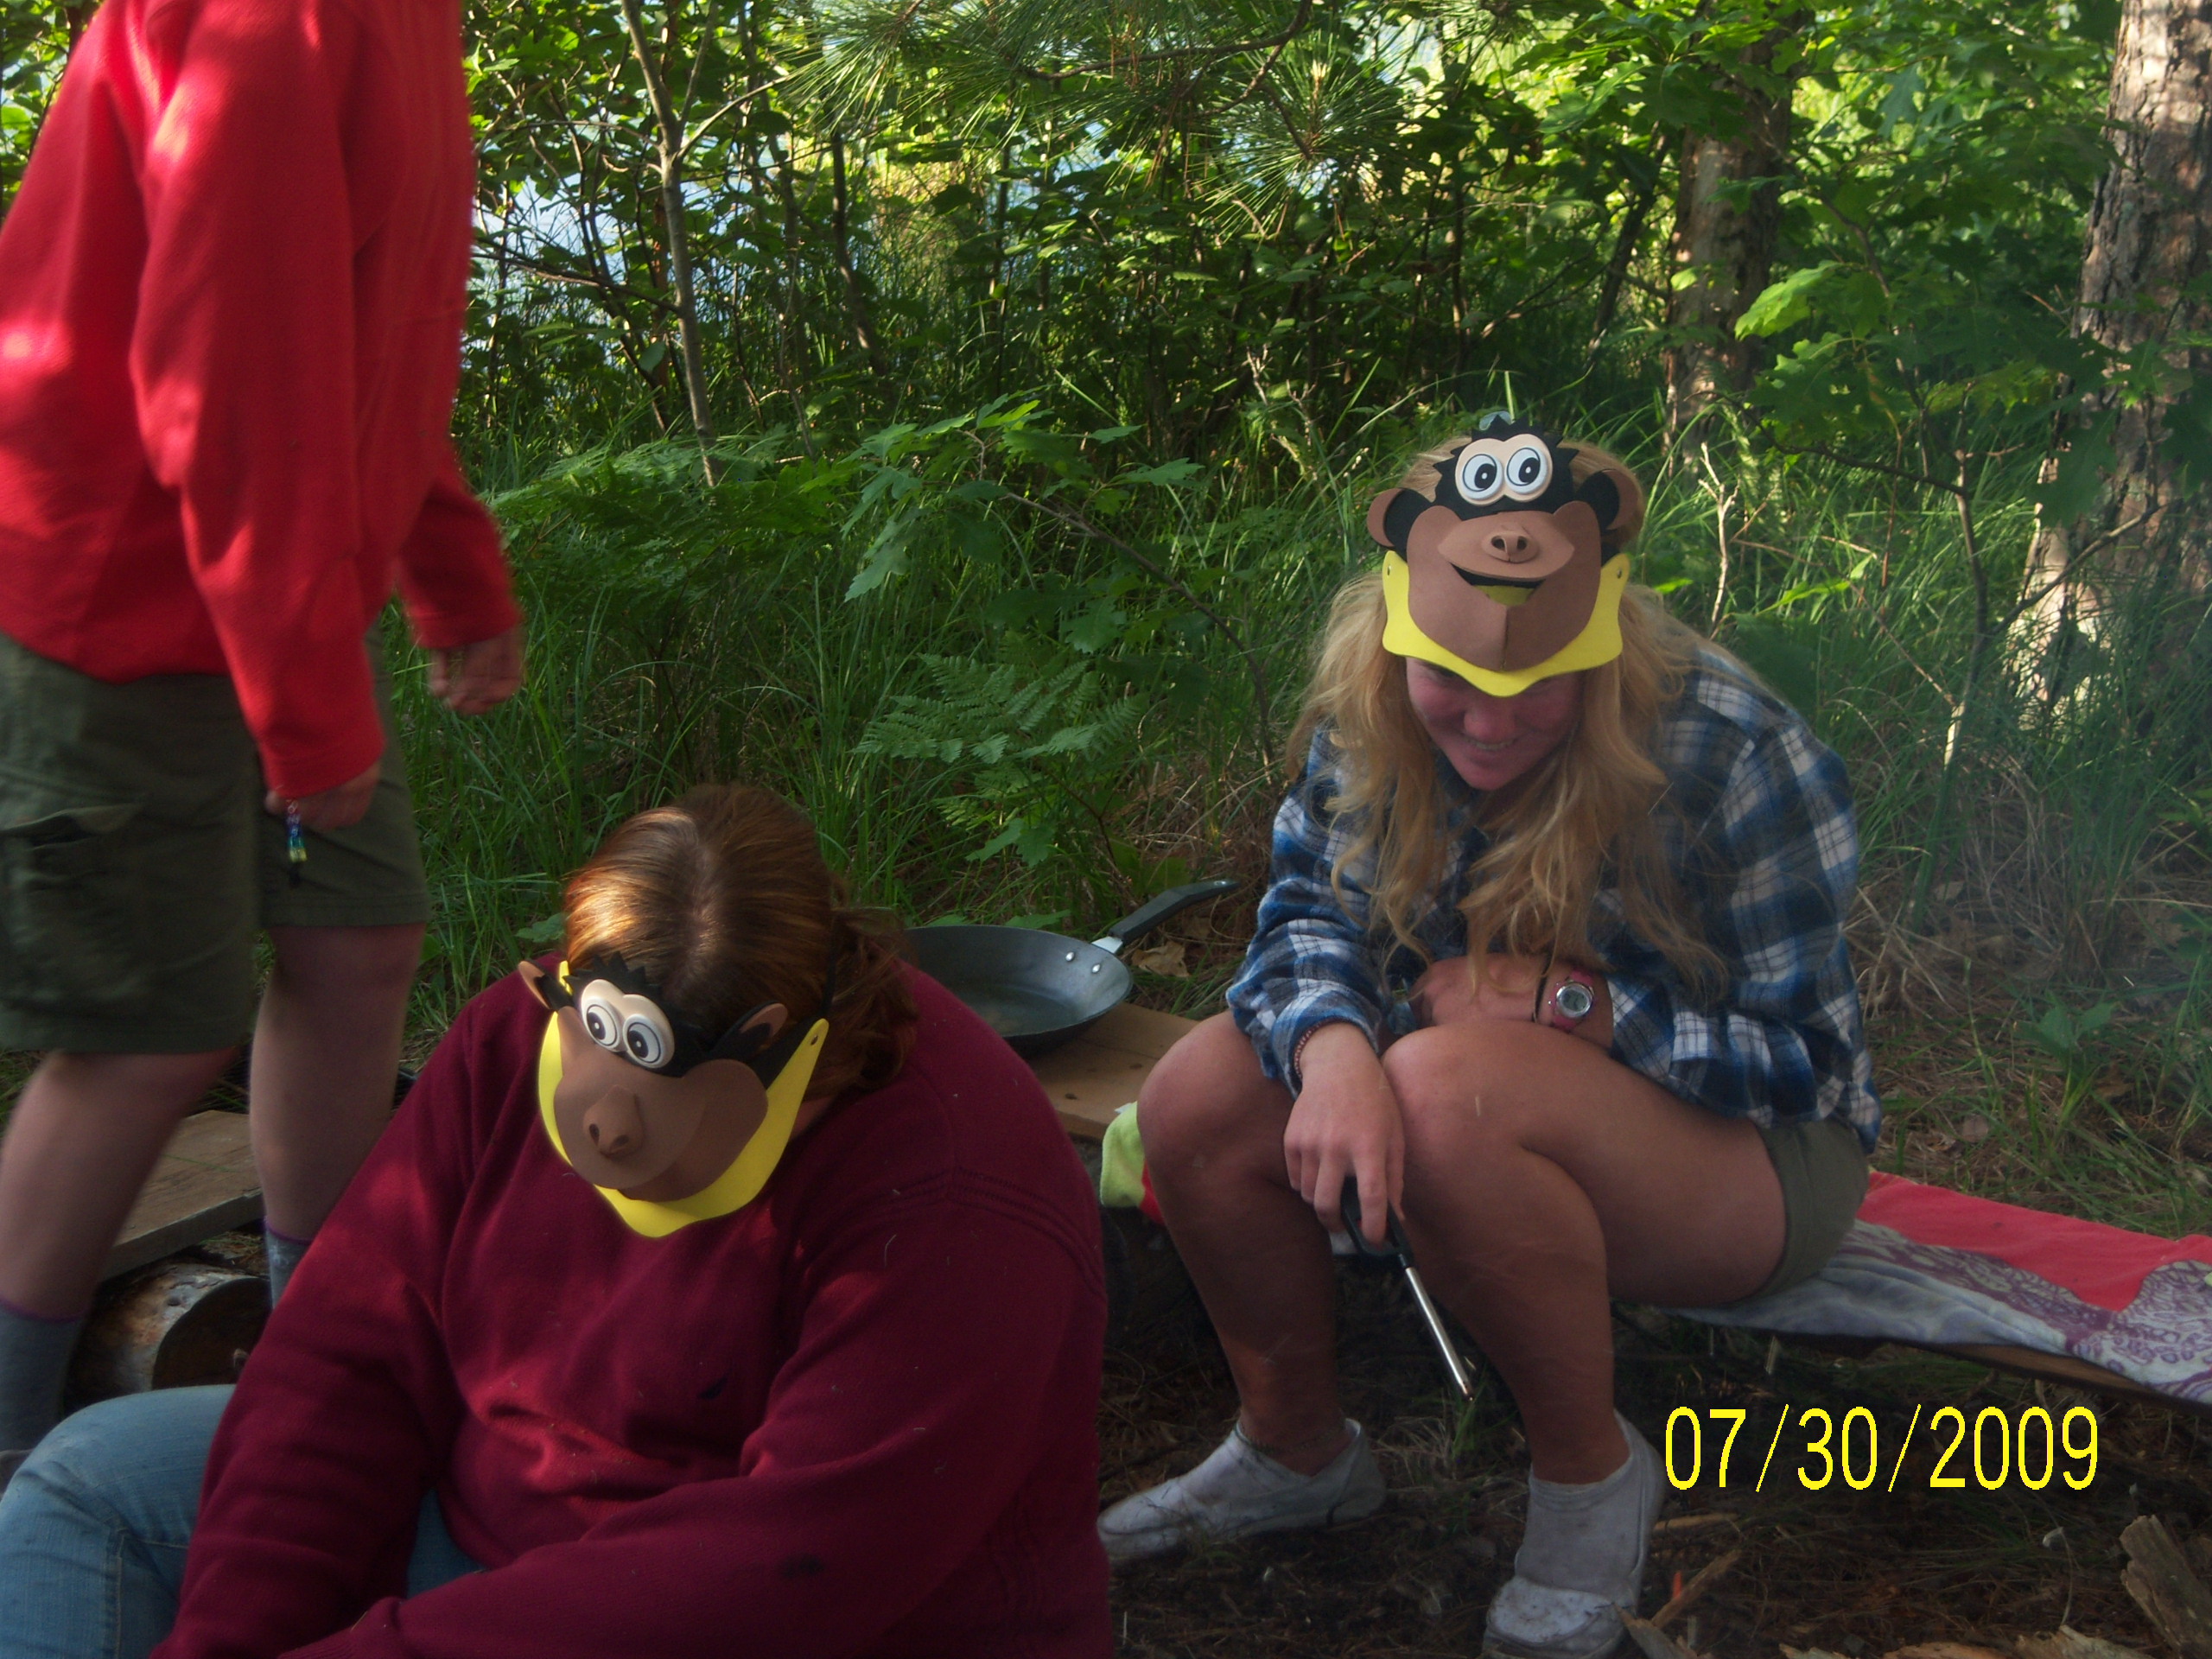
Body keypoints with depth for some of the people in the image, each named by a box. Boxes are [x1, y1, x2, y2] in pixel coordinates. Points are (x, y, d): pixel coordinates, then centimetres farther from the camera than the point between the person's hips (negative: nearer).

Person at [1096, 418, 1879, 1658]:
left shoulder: (1732, 754, -24)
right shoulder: (1375, 719, -10)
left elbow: (1806, 1058, -18)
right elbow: (1310, 915, -10)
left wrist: (1571, 1000, -29)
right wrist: (1333, 1047, -33)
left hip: (1755, 1151, -5)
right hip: (1509, 1132, 6)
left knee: (1447, 1087, -36)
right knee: (1202, 1093, -16)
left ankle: (1590, 1480, -13)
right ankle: (1296, 1451, 9)